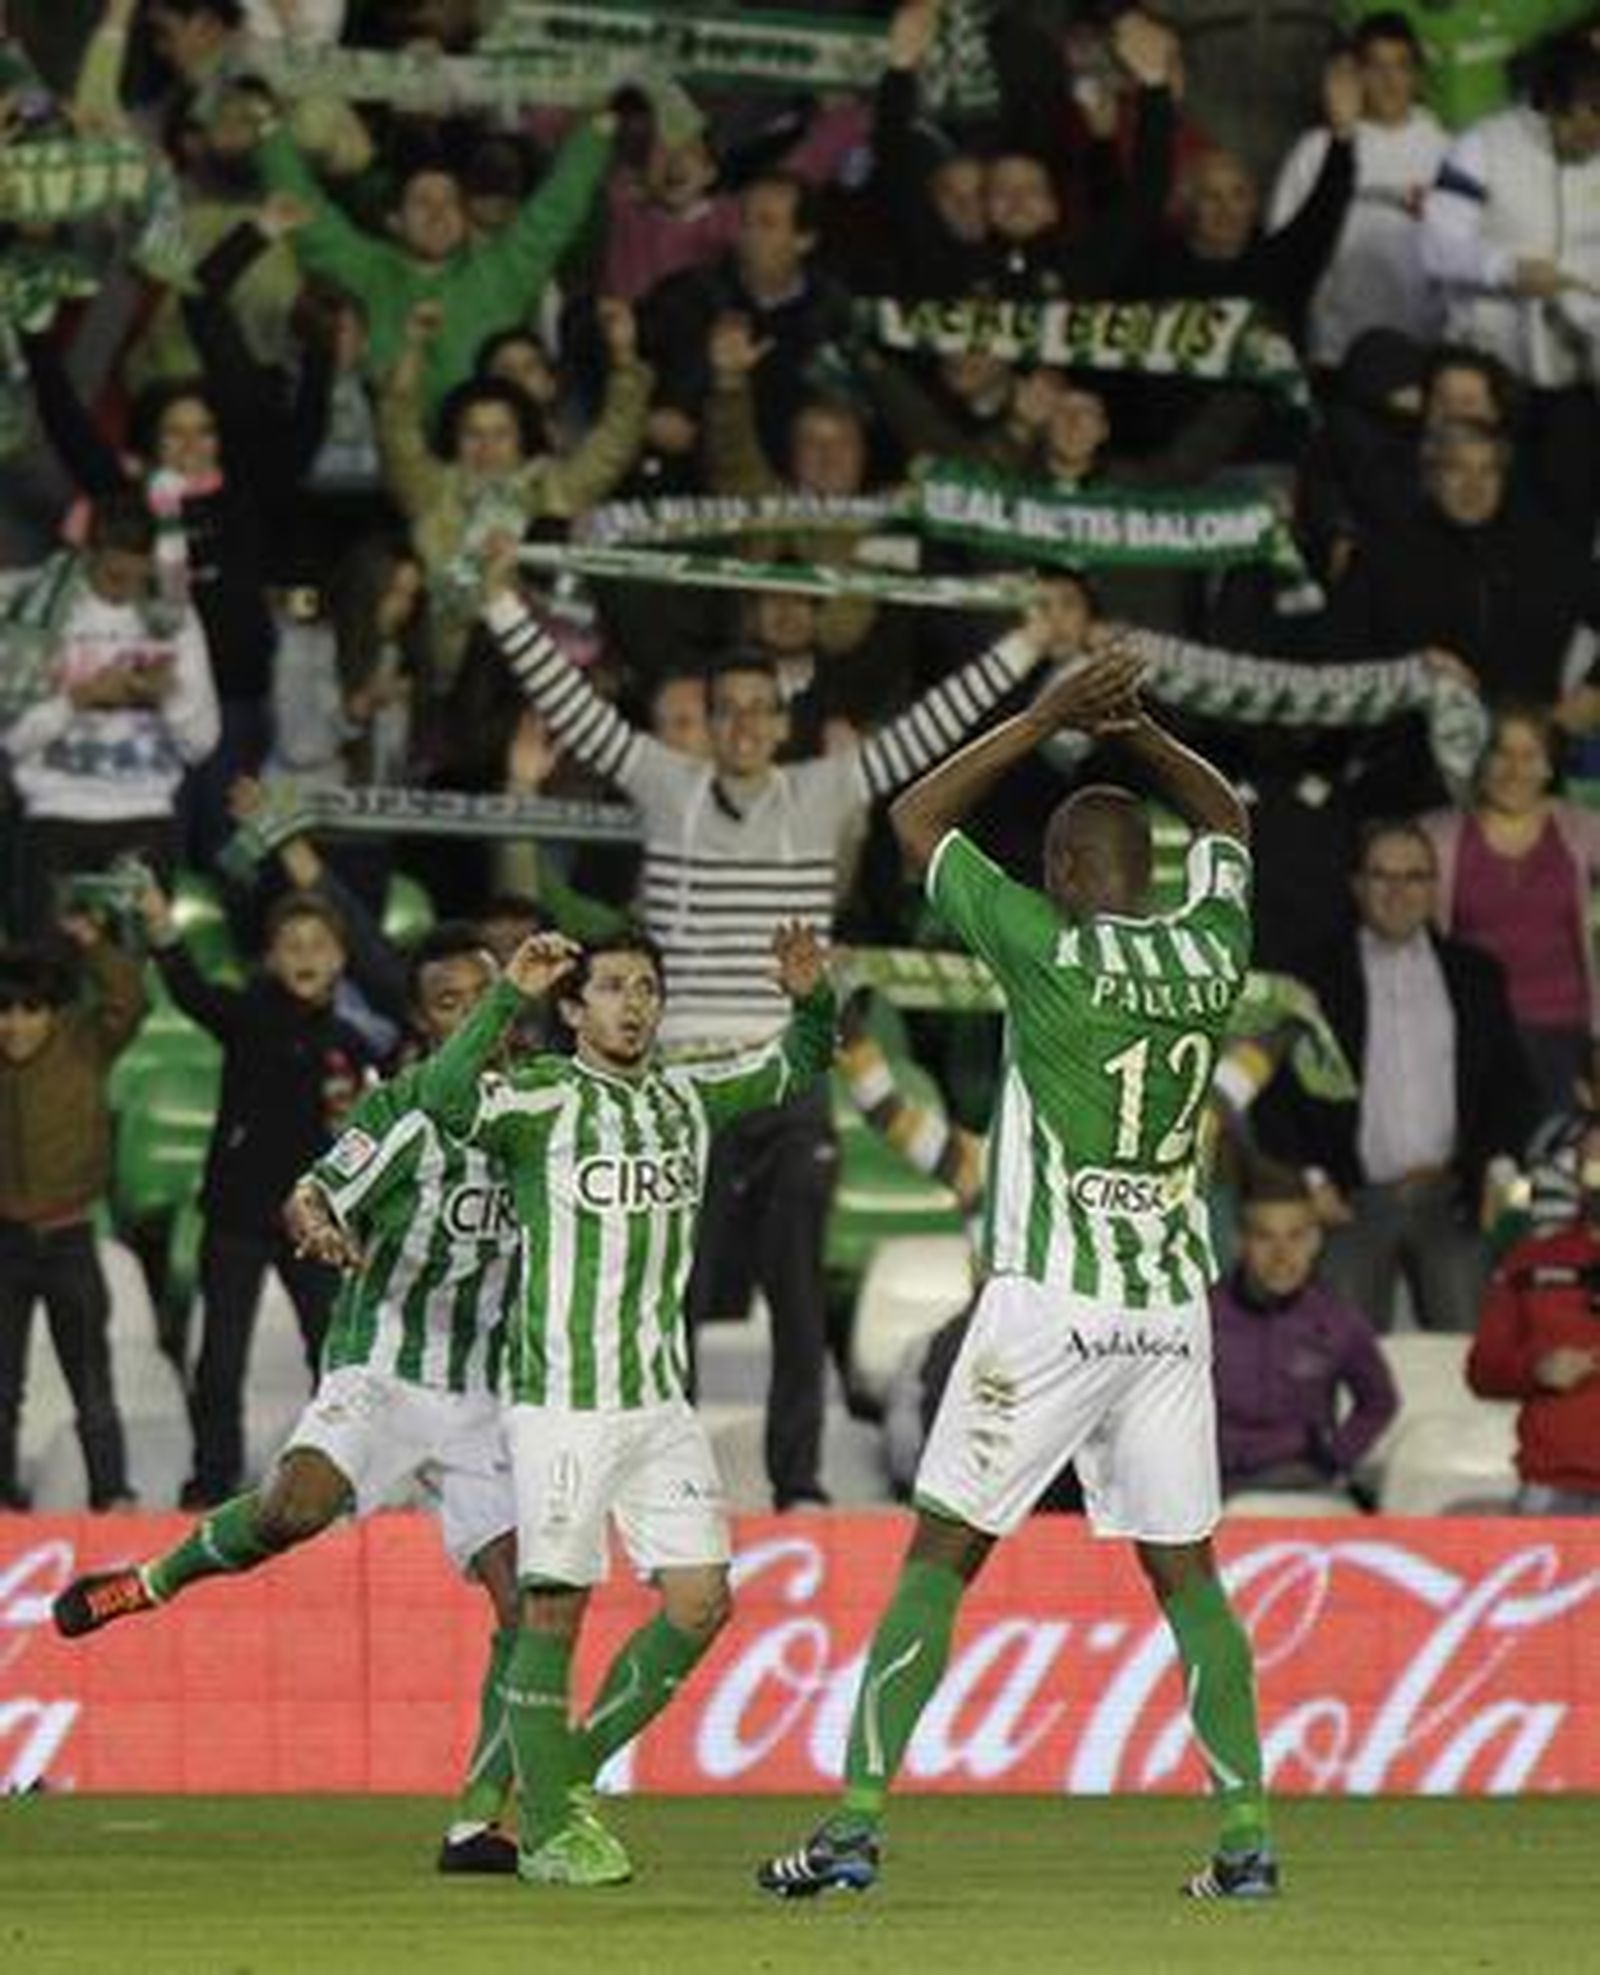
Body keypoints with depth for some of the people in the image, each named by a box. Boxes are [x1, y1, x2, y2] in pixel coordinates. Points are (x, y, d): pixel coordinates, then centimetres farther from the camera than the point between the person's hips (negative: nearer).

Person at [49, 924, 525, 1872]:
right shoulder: (401, 1108, -5)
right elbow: (313, 1198, -15)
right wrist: (317, 1226, -37)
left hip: (486, 1399, 4)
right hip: (379, 1369, -4)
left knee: (527, 1606, -9)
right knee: (296, 1505, -32)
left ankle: (476, 1824, -4)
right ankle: (155, 1580, -2)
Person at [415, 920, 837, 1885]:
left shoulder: (689, 1098, 11)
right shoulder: (543, 1099, -6)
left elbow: (800, 1065, 24)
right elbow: (447, 1099, -26)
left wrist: (812, 998, 3)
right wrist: (508, 995, -33)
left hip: (661, 1399, 6)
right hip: (562, 1399, -6)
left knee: (702, 1602, 0)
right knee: (556, 1609, -4)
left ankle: (575, 1773, 17)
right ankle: (547, 1831, 5)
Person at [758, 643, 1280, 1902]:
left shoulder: (1052, 951, -10)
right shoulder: (1213, 958, 4)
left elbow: (917, 820, 2)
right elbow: (1224, 821, 26)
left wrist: (1049, 719, 3)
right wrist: (1137, 729, 16)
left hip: (1050, 1305, -5)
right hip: (1174, 1308, 5)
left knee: (941, 1557, 0)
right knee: (1186, 1570, 10)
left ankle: (857, 1824, -5)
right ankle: (1248, 1835, 2)